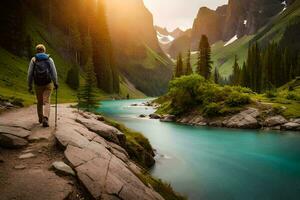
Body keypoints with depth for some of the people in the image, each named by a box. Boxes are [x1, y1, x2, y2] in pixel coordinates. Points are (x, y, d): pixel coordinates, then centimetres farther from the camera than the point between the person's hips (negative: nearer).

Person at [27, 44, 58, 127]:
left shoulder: (33, 60, 2)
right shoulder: (49, 59, 1)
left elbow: (30, 73, -2)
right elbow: (54, 72, -6)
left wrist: (29, 85, 3)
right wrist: (55, 83, 0)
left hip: (38, 84, 1)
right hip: (48, 84, -1)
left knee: (39, 102, 18)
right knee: (46, 102, -3)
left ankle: (40, 119, 34)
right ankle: (45, 119, -23)